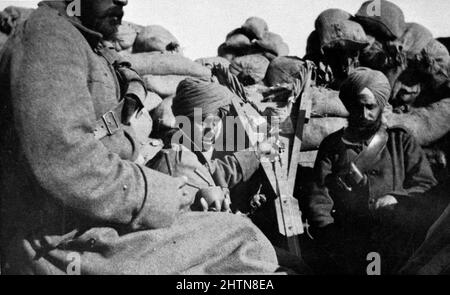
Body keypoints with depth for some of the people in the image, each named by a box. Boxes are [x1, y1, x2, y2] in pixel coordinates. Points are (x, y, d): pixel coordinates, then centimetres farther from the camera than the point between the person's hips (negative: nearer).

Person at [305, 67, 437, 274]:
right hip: (349, 234, -1)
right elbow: (318, 199, 7)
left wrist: (396, 198, -8)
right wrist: (333, 239, -11)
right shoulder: (333, 145, 18)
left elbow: (427, 186, 14)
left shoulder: (400, 140, 21)